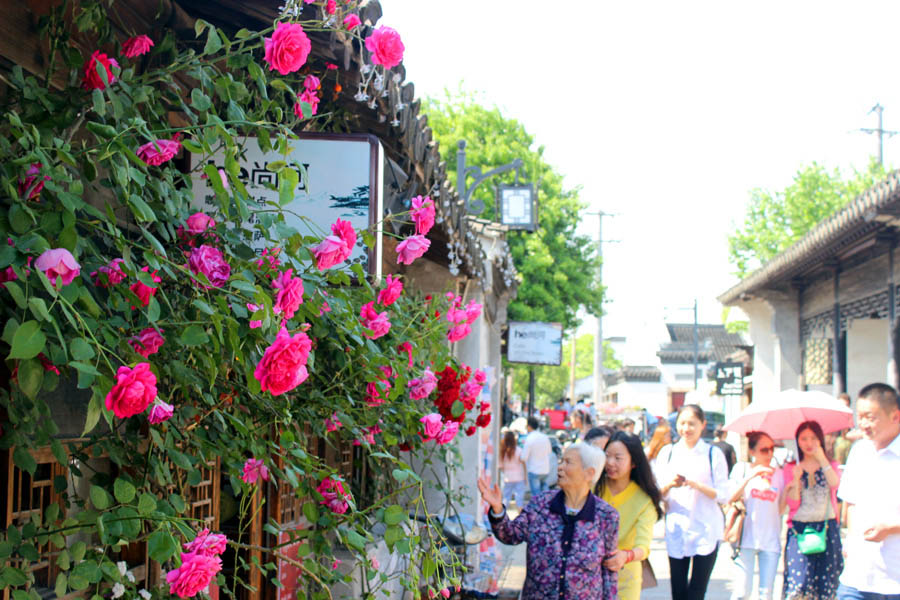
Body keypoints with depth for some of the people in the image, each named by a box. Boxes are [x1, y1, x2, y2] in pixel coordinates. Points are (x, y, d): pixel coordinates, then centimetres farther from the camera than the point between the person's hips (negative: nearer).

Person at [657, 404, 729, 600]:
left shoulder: (714, 454, 3)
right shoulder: (667, 453, 9)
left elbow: (723, 495, -2)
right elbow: (658, 494, 7)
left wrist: (695, 485, -17)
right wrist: (670, 485, -14)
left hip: (706, 530, -2)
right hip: (676, 530, 2)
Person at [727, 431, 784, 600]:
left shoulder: (778, 473, 11)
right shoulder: (742, 468, 5)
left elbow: (780, 509, 11)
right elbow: (730, 499, -9)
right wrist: (750, 477, -16)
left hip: (771, 540, 3)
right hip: (747, 536, -3)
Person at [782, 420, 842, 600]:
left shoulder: (831, 466, 10)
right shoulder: (790, 469, 8)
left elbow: (835, 483, -14)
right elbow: (792, 503, -2)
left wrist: (822, 459, -19)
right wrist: (796, 479, -15)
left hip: (827, 529, 1)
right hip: (799, 530, -1)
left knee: (825, 585, -1)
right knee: (798, 585, -13)